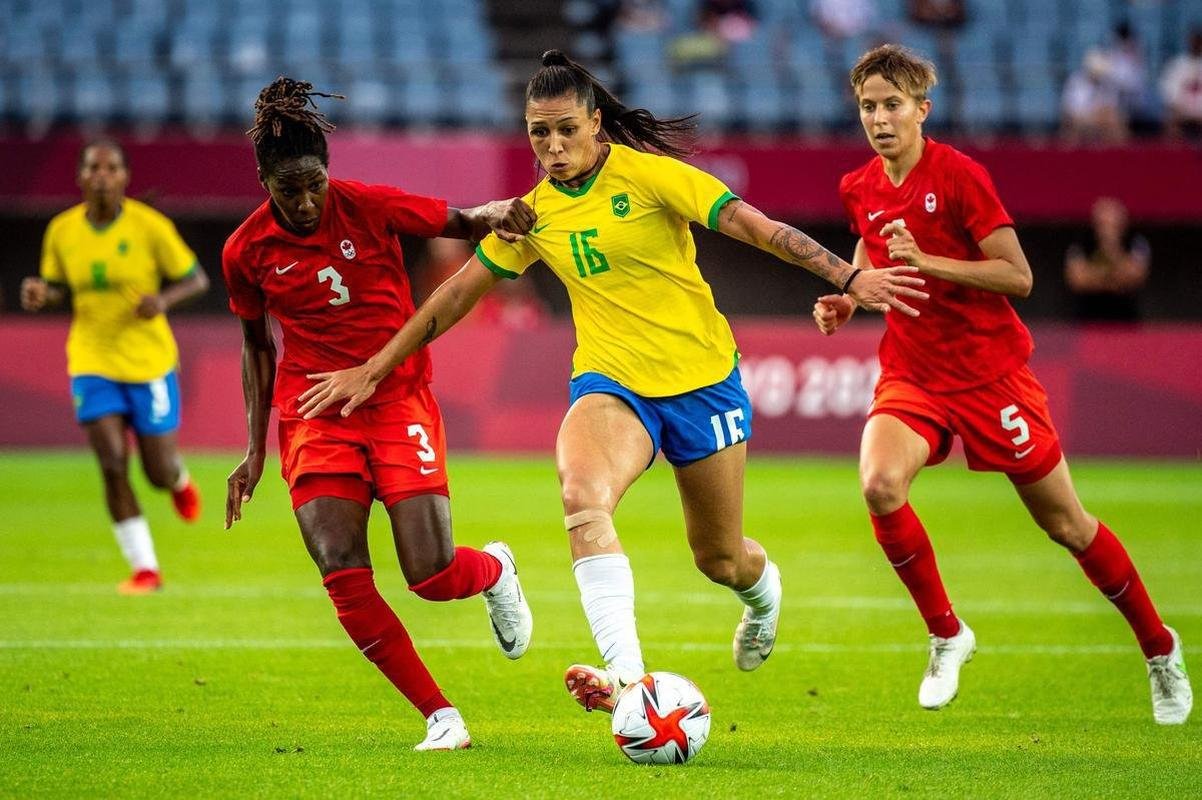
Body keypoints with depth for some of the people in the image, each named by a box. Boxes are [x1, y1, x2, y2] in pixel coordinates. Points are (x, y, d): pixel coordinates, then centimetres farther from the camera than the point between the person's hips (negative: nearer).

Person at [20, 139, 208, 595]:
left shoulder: (150, 227, -12)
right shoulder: (62, 231, -2)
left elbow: (197, 280, -5)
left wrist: (165, 299, -25)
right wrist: (40, 294, -12)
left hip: (149, 363, -2)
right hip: (91, 363, 2)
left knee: (159, 474, 3)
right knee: (112, 466, -11)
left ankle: (179, 479, 43)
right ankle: (144, 569, 0)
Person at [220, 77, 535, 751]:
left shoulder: (371, 208, -7)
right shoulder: (247, 252, -1)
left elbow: (460, 223, 4)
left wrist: (494, 214, -21)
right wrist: (256, 450, 12)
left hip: (398, 400, -1)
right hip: (314, 416, 1)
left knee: (432, 576, -12)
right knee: (344, 578, -17)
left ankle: (495, 570, 27)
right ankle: (442, 718, -5)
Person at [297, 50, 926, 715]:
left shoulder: (646, 173, -9)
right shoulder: (534, 214, 4)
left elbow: (755, 226, -14)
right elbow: (457, 294, 14)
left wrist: (847, 278, -22)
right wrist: (372, 370, 15)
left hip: (701, 379, -2)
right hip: (610, 382, 2)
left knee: (719, 560, 9)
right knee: (582, 496, -32)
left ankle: (762, 588, 49)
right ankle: (626, 673, -41)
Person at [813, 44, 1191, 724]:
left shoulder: (959, 174, -14)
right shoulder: (860, 190, 4)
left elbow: (1018, 276, -16)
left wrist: (926, 261, -26)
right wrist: (847, 297, 7)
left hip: (990, 374, -4)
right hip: (911, 375, 4)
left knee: (1066, 523, 5)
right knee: (880, 484, -26)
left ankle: (1159, 647, 27)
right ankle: (946, 635, -6)